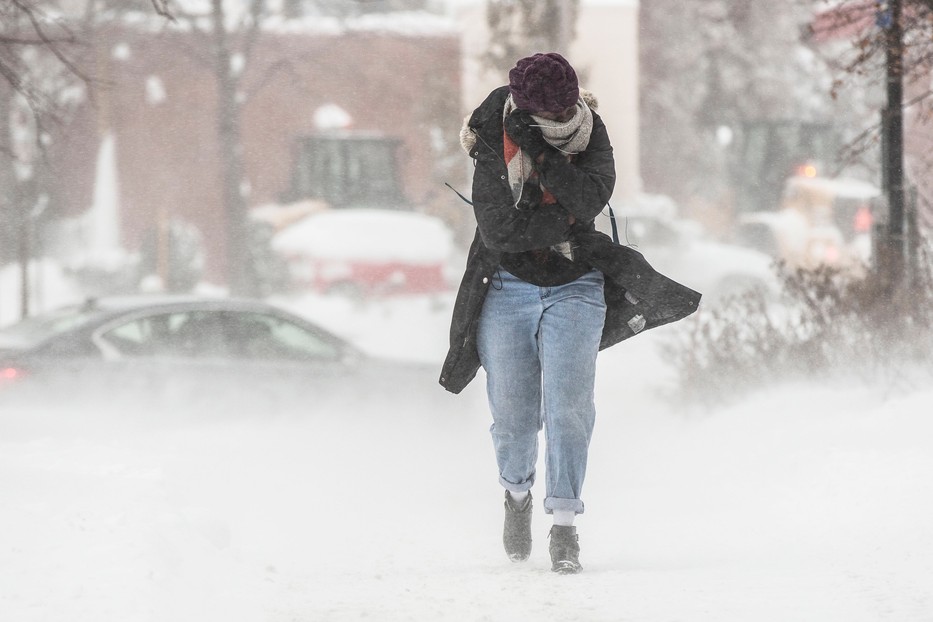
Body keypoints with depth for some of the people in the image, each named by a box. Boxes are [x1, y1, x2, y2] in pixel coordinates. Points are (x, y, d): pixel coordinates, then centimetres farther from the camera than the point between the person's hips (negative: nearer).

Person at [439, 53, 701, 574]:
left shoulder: (590, 134, -7)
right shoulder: (494, 146, -13)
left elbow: (592, 199, -24)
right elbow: (500, 231, -22)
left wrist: (540, 154, -31)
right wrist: (569, 221, -17)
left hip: (575, 290, 1)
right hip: (509, 290, -1)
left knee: (568, 407, -12)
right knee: (514, 414, 4)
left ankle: (564, 524, -7)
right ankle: (517, 493, 34)